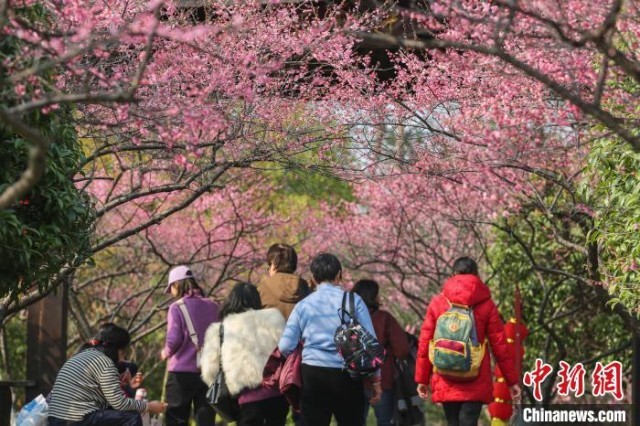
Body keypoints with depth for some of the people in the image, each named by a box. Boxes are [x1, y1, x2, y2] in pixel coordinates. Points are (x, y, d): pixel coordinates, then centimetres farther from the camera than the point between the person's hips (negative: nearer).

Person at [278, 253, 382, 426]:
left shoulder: (303, 305, 5)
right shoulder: (354, 301, 0)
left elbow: (285, 346, -1)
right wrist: (376, 379, 4)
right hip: (347, 376, -1)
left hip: (313, 375, 1)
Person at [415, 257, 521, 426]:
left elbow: (424, 344, 4)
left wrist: (422, 379, 11)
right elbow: (500, 345, 1)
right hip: (476, 384, -2)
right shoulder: (486, 304, 1)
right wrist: (512, 380, 7)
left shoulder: (437, 303, 4)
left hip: (446, 383, 2)